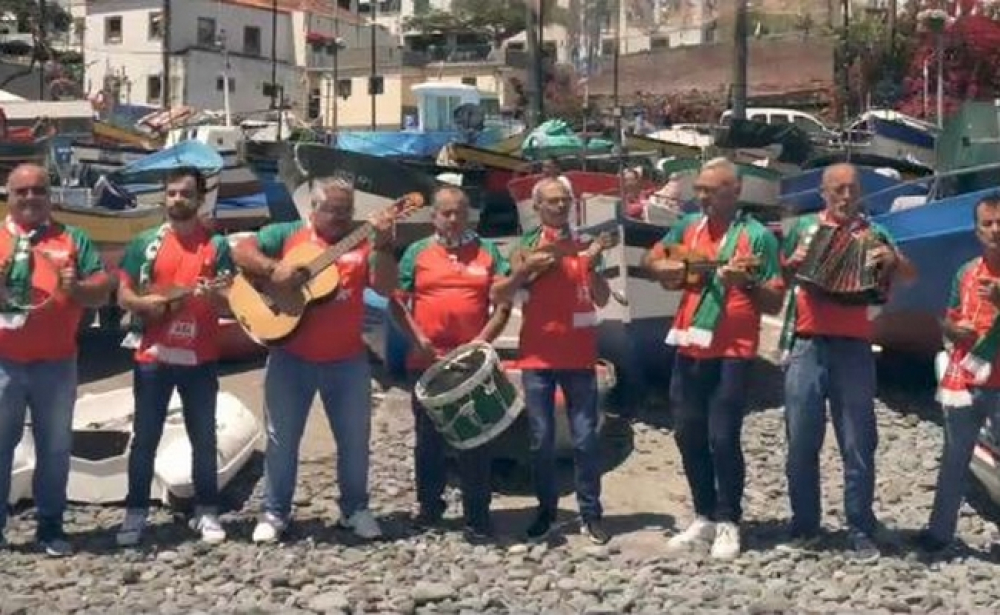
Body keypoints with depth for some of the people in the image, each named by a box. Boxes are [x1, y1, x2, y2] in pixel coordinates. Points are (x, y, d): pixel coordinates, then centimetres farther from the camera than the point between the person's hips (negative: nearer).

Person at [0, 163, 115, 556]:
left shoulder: (73, 240, 8)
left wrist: (77, 288, -18)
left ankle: (50, 526, 16)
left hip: (56, 362, 0)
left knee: (55, 447, 6)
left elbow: (102, 291, 3)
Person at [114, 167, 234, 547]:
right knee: (145, 437, 5)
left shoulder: (217, 245, 2)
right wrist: (146, 303, -15)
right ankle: (136, 512, 14)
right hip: (152, 356, 1)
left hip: (200, 358, 0)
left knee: (203, 437, 6)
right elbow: (123, 297, 5)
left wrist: (212, 295, -23)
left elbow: (230, 302, -2)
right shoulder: (145, 243, 4)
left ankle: (206, 511, 16)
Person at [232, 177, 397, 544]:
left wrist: (383, 246, -21)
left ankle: (355, 509, 24)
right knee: (281, 438, 6)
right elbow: (241, 252, -5)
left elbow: (386, 287, -7)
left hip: (347, 360, 1)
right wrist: (273, 269, -21)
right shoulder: (286, 234, 2)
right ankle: (275, 513, 18)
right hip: (291, 357, -1)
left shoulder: (362, 243, 3)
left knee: (355, 438, 9)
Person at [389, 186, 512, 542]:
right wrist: (417, 339, -9)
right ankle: (429, 507, 26)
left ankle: (477, 518, 6)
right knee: (429, 438, 11)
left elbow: (504, 304, 4)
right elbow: (396, 302, 4)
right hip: (427, 362, 1)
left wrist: (482, 341, -9)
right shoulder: (417, 253, 7)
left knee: (475, 439, 0)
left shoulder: (487, 252, 7)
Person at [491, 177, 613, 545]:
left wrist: (592, 266, -14)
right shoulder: (525, 247, 4)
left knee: (585, 438, 0)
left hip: (579, 356, 0)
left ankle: (590, 514, 7)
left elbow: (602, 300, 3)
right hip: (537, 357, 0)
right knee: (541, 439, 4)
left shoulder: (584, 245, 6)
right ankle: (546, 511, 16)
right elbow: (498, 296, -1)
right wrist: (524, 269, -17)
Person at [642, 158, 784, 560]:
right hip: (689, 349, 6)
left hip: (732, 353, -5)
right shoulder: (688, 226, 9)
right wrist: (667, 268, 1)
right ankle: (705, 517, 24)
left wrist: (747, 282, -23)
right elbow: (652, 260, 23)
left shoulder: (757, 236, -6)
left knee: (723, 439, -6)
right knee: (688, 437, 10)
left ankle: (729, 523, 8)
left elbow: (775, 303, -4)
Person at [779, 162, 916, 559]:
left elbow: (909, 276, 5)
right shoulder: (803, 228, 12)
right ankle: (804, 526, 13)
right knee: (801, 442, 3)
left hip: (853, 348, -1)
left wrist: (892, 260, -16)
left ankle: (861, 530, 7)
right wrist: (793, 263, -5)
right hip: (806, 346, 1)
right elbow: (778, 280, 16)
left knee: (858, 444, 0)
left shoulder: (873, 233, 9)